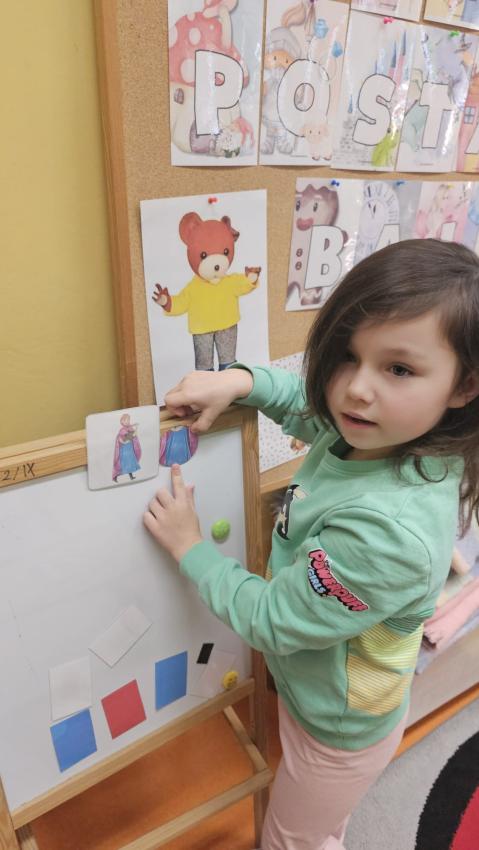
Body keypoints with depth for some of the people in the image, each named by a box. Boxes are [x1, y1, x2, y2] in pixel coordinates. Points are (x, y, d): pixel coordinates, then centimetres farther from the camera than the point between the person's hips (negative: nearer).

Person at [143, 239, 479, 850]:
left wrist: (190, 547, -18)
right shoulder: (369, 432, -19)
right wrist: (240, 380, -13)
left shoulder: (390, 530, -43)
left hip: (338, 730, -6)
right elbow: (307, 405, 4)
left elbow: (271, 620, -30)